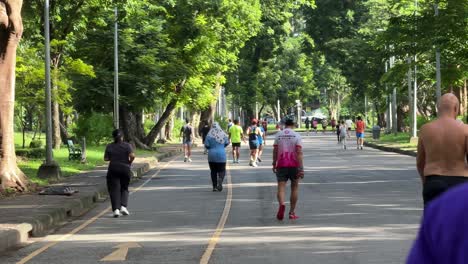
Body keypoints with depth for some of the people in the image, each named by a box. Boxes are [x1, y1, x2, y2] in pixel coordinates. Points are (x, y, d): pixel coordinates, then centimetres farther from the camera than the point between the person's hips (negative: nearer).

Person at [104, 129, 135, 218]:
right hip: (125, 170, 0)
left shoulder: (109, 146, -1)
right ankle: (123, 206, -3)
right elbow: (132, 156, -17)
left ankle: (116, 209, -14)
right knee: (124, 189, 16)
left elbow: (106, 158, 1)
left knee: (114, 190, 0)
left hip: (113, 170, 0)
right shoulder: (127, 145, -4)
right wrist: (129, 162, 1)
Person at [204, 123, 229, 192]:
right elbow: (227, 143, 7)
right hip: (221, 155, 0)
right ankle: (220, 179, -22)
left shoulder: (209, 135, -7)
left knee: (213, 171, 12)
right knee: (222, 170, 9)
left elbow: (206, 145, -7)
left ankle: (214, 186, 10)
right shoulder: (223, 134, -2)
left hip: (212, 155, 0)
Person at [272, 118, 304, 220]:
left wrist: (274, 164, 14)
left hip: (281, 165, 1)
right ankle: (292, 212, 17)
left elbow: (275, 151, 3)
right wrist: (301, 168, -14)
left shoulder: (278, 135, 3)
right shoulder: (296, 136, -4)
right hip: (294, 165, -1)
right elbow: (299, 152, -12)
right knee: (294, 187, 15)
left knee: (281, 188, -4)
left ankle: (281, 205, -34)